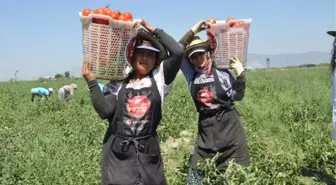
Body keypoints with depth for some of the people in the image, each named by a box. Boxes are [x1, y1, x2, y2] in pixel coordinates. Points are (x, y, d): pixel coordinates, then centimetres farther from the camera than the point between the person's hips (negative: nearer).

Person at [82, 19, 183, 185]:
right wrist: (91, 81, -12)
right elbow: (105, 110, -9)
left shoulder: (159, 78, 2)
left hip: (148, 150, 0)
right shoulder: (118, 82, 3)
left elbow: (177, 52, -10)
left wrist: (153, 30, -3)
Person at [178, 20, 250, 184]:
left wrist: (240, 73, -14)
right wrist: (193, 30, -3)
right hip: (205, 128, 3)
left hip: (229, 125, -2)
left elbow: (237, 96, -4)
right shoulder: (191, 74, 2)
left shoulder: (222, 72, -4)